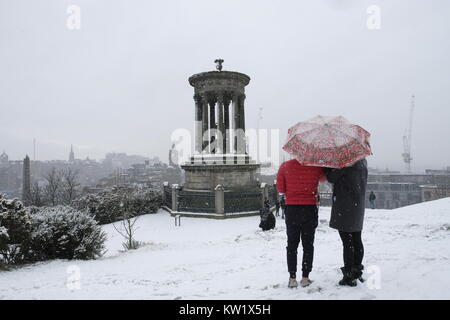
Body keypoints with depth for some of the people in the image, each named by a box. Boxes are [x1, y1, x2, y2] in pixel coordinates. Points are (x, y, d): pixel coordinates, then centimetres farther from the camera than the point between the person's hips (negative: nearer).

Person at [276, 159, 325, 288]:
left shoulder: (285, 166, -6)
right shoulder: (316, 166, -5)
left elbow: (280, 188, 0)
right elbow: (323, 177, 16)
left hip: (292, 209, 0)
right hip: (310, 209, 0)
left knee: (292, 245, 10)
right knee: (308, 245, 11)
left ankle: (292, 278, 12)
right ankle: (305, 277, 15)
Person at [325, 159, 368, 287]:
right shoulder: (362, 162, 9)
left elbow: (331, 178, -12)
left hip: (345, 207, -8)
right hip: (359, 205, 8)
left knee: (347, 242, -2)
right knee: (357, 241, 15)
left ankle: (349, 276, 5)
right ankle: (357, 270, 27)